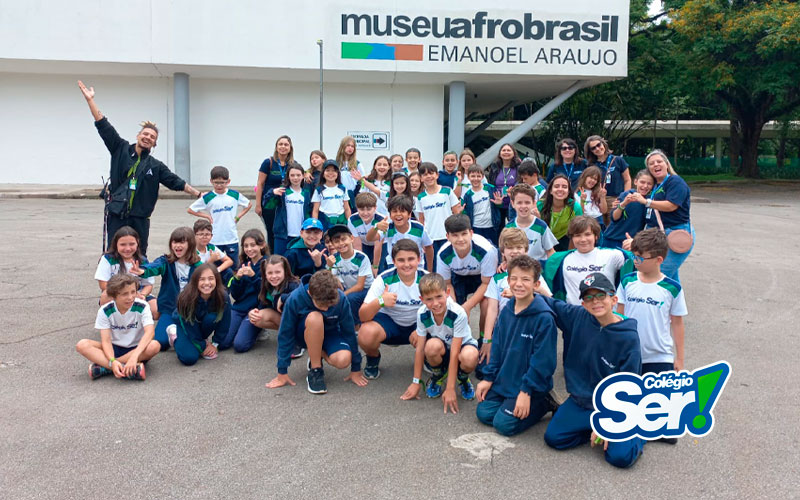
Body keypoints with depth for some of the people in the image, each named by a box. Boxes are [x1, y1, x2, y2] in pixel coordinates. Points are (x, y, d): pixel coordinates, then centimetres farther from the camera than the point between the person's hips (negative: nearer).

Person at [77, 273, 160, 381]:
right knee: (82, 345, -23)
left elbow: (150, 331, -29)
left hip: (137, 348, -2)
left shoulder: (142, 307, -15)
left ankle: (104, 368, -28)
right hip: (114, 349, 2)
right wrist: (112, 361, -36)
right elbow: (106, 340, -16)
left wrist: (134, 356, -43)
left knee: (155, 346, -35)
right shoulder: (105, 311, -10)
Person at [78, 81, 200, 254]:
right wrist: (90, 100, -3)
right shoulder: (121, 149, 5)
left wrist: (198, 194, 0)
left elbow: (175, 182, 7)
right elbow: (104, 127, 2)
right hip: (116, 215, -1)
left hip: (140, 219, 1)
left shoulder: (156, 166, 8)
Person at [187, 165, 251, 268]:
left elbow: (249, 205, 15)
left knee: (234, 266, 8)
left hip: (232, 239, 1)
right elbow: (190, 210, 2)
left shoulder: (235, 195, 0)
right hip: (215, 239, -1)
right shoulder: (207, 198, -3)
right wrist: (207, 216, -4)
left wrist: (238, 216, 3)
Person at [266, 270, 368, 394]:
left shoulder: (341, 299, -26)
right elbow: (285, 335, -20)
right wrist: (282, 372, -16)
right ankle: (315, 370, -21)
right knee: (315, 317, -38)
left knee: (343, 360, -31)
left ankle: (319, 353, 4)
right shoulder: (295, 299, -29)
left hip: (330, 333, 2)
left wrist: (356, 369, -8)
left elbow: (349, 332, -15)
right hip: (304, 334, -1)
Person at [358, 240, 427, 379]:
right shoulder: (384, 279, -21)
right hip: (389, 321, -1)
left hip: (418, 325, 2)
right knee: (366, 333, -34)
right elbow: (363, 316, -25)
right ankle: (373, 359, 4)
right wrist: (380, 301, -47)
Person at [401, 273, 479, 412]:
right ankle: (438, 376, -1)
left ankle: (463, 379, -1)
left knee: (469, 357, -40)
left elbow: (454, 353, -30)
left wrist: (450, 389, -28)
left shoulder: (458, 313, -30)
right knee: (433, 345, -36)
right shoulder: (422, 314, -20)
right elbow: (420, 349, -14)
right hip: (441, 351, 2)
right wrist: (416, 382, -11)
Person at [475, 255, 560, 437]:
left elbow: (542, 360, -19)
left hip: (530, 386, -7)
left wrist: (526, 391, -20)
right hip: (503, 381, 7)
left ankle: (545, 404, 8)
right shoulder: (506, 311, 1)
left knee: (504, 424, -12)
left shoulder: (544, 318, -20)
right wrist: (488, 378, 5)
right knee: (484, 413, 1)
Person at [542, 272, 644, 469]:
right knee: (553, 437, -9)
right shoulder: (577, 316, -9)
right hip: (581, 401, 4)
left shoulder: (629, 338, -19)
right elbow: (551, 304, 8)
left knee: (621, 457, -19)